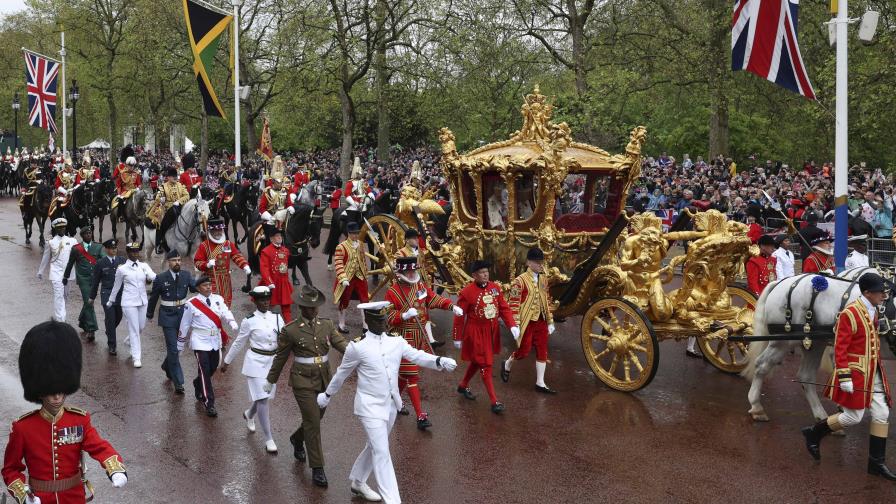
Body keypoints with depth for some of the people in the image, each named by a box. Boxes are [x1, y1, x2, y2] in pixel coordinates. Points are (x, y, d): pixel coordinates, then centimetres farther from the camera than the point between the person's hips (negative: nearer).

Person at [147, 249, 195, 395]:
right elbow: (153, 297, 5)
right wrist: (150, 314, 14)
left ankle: (167, 366, 48)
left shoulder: (186, 275, 0)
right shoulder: (161, 278, -7)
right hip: (168, 316, -3)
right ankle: (178, 383, -2)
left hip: (183, 314, 3)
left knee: (177, 345, 18)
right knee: (173, 348, -6)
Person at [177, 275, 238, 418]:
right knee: (205, 371, -10)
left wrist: (232, 322, -33)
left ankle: (198, 384, 47)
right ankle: (209, 403, -6)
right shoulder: (191, 304, -5)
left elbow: (225, 312, -11)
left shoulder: (218, 299, 5)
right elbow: (184, 325, 2)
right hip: (200, 342, -5)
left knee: (212, 369, 16)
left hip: (216, 341, 5)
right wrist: (180, 346, 7)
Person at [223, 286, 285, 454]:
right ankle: (268, 439, -4)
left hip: (272, 362, 5)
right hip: (256, 362, -5)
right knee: (263, 399, -9)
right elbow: (238, 343, 3)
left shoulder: (277, 318, 1)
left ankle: (249, 414, 52)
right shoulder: (249, 321, -8)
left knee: (264, 396, 18)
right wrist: (226, 361, 9)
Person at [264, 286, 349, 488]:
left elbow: (342, 344, -9)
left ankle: (297, 439, 51)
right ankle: (317, 469, 1)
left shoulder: (327, 325, 2)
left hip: (324, 379, 5)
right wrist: (270, 381, 11)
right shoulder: (290, 330, -8)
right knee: (313, 422, -7)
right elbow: (280, 357, 2)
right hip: (303, 381, -5)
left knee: (315, 418, 19)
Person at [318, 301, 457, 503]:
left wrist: (440, 361, -31)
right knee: (382, 452, -8)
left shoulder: (397, 343, 0)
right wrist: (327, 394, 13)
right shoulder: (357, 347, -12)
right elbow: (342, 373, 1)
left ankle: (358, 483, 42)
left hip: (390, 405, 6)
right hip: (370, 407, -6)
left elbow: (418, 356, -12)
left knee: (374, 447, 21)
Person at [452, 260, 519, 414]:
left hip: (492, 331, 6)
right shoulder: (466, 292, -16)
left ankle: (463, 386, 44)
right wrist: (457, 338, -6)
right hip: (476, 333, -6)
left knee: (477, 361, 21)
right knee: (485, 364, -5)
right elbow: (459, 316, -10)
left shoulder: (495, 288, 0)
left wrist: (512, 325, -10)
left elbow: (504, 308, 2)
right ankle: (494, 401, -3)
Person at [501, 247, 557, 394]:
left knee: (542, 352, 5)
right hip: (526, 322, -6)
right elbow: (513, 304, -14)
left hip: (541, 321, 6)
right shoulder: (520, 281, -14)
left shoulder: (544, 279, 7)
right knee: (524, 351, 1)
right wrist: (515, 326, -17)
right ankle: (507, 365, 31)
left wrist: (550, 321, 14)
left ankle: (540, 383, 13)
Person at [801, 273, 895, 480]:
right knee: (853, 417, -2)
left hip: (873, 373, 8)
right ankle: (813, 434, 20)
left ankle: (877, 462, 16)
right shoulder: (849, 314, -19)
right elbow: (840, 348, -19)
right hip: (856, 373, -8)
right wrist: (844, 377, -21)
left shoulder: (873, 311, 7)